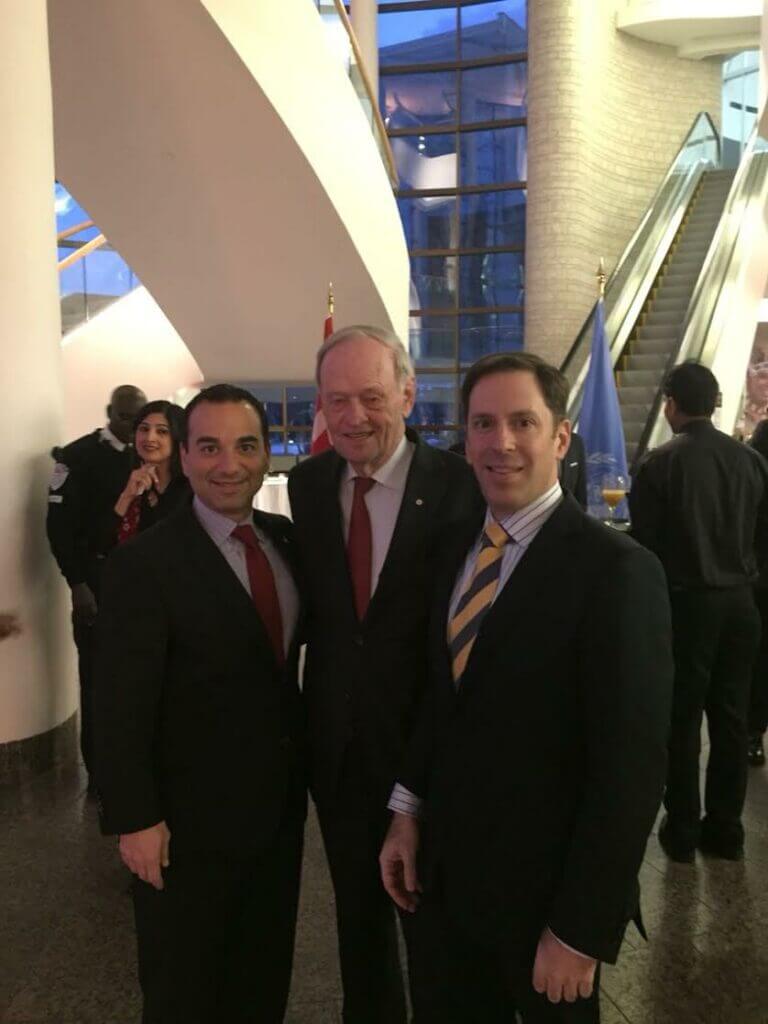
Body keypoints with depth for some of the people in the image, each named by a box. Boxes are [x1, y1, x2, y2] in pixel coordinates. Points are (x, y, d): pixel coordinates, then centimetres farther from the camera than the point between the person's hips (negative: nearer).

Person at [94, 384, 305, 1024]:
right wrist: (135, 819, -17)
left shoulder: (285, 538, 0)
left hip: (282, 799, 6)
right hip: (192, 817, -5)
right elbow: (123, 708, -18)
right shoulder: (143, 564, -19)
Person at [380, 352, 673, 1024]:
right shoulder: (458, 552, 2)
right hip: (444, 870, 6)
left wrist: (583, 930, -17)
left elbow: (630, 766, -20)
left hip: (542, 888, -5)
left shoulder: (616, 570, -20)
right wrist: (409, 812, 3)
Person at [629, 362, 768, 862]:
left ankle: (683, 830, 17)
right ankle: (726, 830, 24)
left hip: (686, 603, -4)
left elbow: (645, 542, -10)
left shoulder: (658, 465, -13)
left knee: (682, 719, 8)